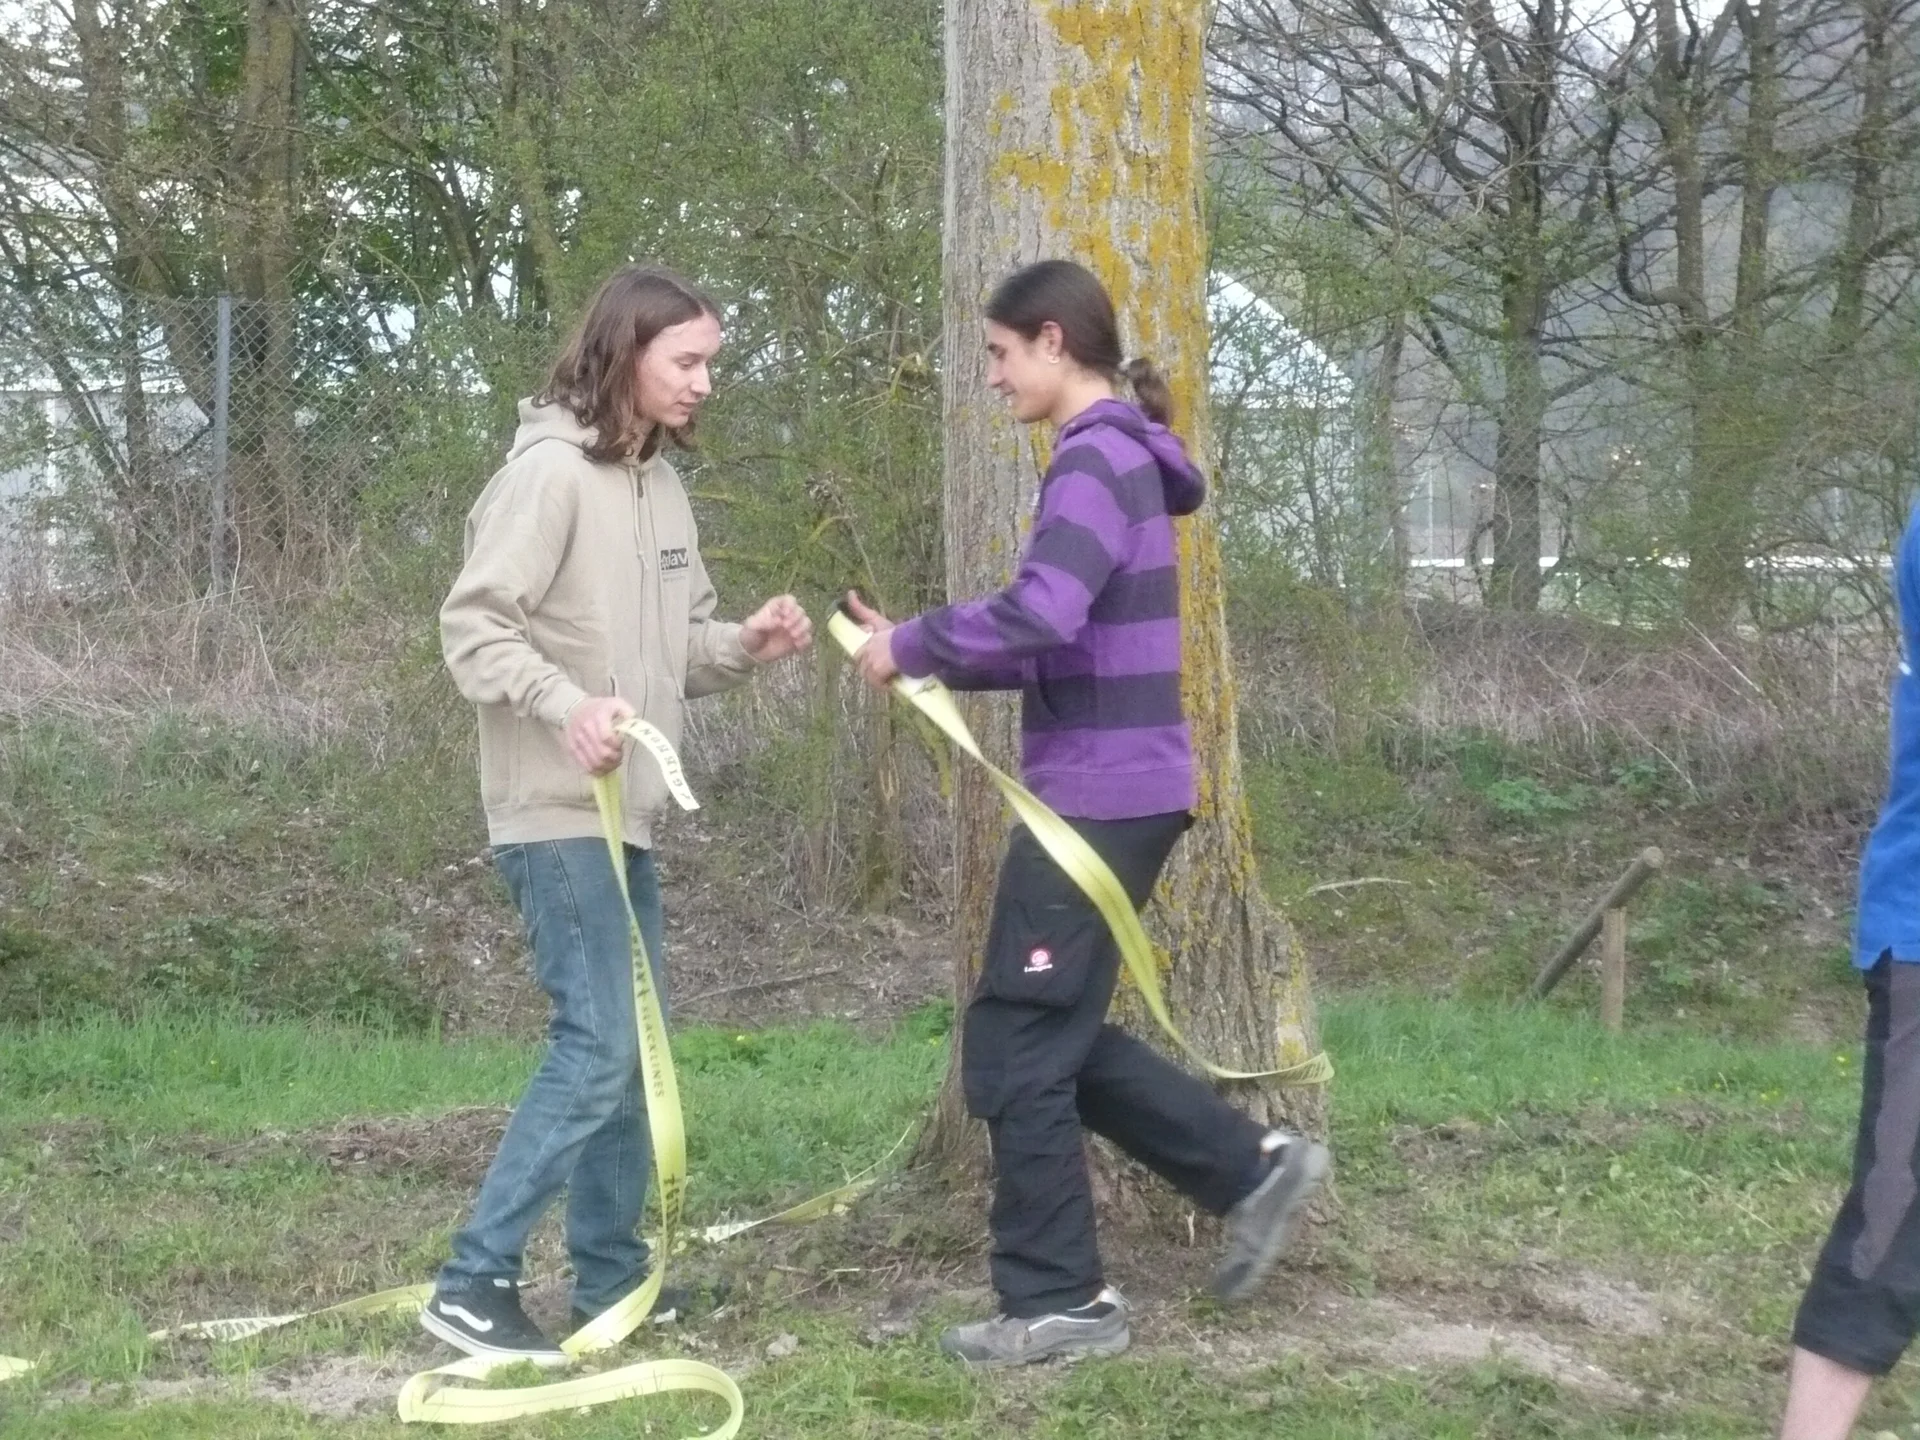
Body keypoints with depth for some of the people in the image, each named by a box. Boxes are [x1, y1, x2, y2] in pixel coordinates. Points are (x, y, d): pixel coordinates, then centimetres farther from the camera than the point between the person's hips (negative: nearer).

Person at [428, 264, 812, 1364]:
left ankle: (612, 1277, 23)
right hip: (557, 814, -9)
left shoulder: (661, 483, 13)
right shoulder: (550, 472, -14)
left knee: (633, 1047, 13)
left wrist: (745, 646, -3)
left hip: (627, 813, 9)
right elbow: (473, 626, -17)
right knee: (597, 1048, -12)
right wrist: (567, 705, -30)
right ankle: (475, 1282, -7)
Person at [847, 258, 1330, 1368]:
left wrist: (915, 643, -14)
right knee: (1057, 1036, 17)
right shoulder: (1119, 460, 17)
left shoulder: (1099, 458, -14)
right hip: (1115, 793, 10)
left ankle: (1061, 1300, 8)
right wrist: (928, 656, 6)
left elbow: (1040, 614, -28)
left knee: (1016, 1048, -1)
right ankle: (1254, 1166, 18)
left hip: (1097, 797, -10)